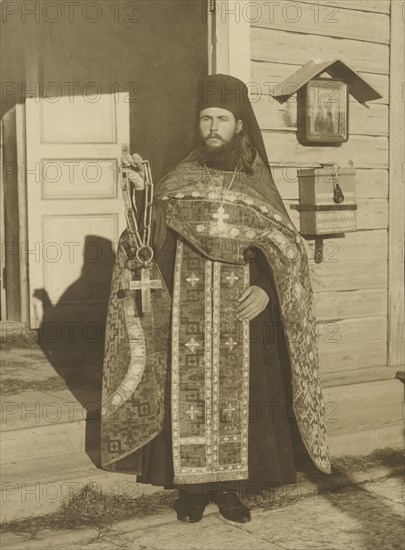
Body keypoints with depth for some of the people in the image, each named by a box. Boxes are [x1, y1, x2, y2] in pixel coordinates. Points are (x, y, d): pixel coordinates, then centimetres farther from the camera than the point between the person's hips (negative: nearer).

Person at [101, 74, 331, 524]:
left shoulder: (257, 183, 3)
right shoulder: (179, 180, 5)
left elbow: (286, 251, 3)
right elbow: (152, 239, -4)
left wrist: (266, 290, -13)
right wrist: (140, 189, -16)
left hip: (241, 317, 0)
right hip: (189, 317, 0)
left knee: (236, 398, 3)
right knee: (189, 396, 2)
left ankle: (230, 486, 16)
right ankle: (192, 486, 15)